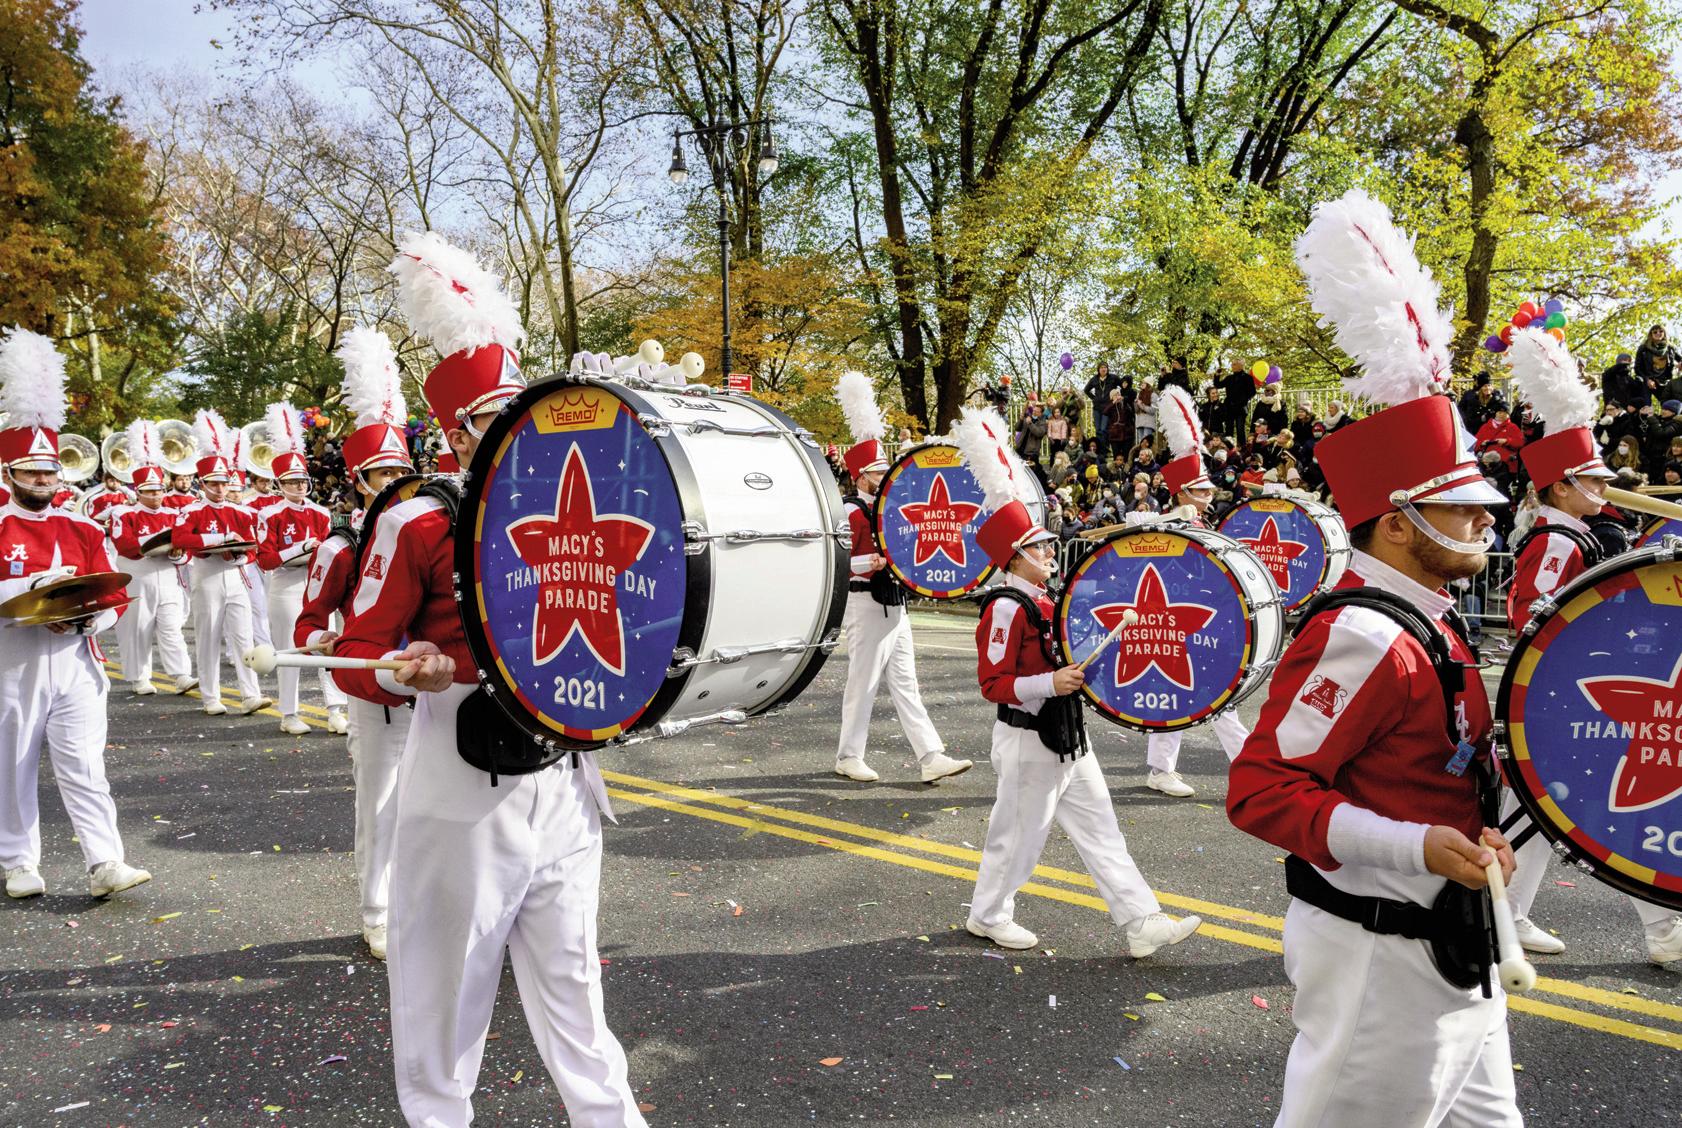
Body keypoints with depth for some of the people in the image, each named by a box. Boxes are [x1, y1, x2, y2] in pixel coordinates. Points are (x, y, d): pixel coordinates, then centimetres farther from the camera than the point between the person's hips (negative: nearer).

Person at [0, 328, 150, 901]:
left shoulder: (83, 530, 8)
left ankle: (105, 864, -4)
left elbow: (113, 596, 6)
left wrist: (85, 619, -12)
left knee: (84, 765, -2)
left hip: (74, 664, 1)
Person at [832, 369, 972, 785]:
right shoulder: (851, 512, -12)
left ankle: (931, 758, 8)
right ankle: (849, 758, 13)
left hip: (894, 604, 9)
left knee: (905, 684, 8)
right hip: (868, 605, -9)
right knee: (863, 684, 0)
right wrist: (875, 563, -33)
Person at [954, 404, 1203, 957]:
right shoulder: (1006, 609, -18)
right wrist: (1050, 684, -29)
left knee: (1099, 828, 9)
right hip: (1029, 740, -9)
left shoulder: (1047, 601, 10)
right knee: (1019, 832, 6)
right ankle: (988, 916, 27)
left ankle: (1141, 922, 14)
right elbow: (992, 683, -21)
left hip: (1066, 736, 9)